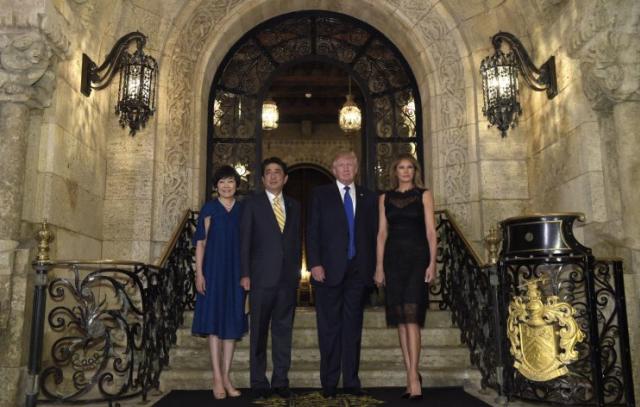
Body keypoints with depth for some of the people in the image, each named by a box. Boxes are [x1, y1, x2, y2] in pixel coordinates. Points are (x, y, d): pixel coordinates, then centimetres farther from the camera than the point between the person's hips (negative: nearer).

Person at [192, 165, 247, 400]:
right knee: (214, 319, -4)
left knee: (232, 321, 3)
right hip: (214, 270, -3)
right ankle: (217, 378, -1)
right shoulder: (209, 209, 3)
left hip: (236, 271, 3)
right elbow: (200, 242, -1)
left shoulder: (243, 210, 10)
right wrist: (199, 273, -10)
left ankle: (226, 377, 10)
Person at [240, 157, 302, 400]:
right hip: (262, 277, -3)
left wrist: (296, 270, 7)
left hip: (288, 278, 3)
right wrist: (245, 274, -6)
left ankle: (281, 381, 15)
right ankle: (259, 382, 12)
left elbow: (297, 240, 15)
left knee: (283, 330, 7)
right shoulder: (252, 204, 4)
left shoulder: (294, 206, 14)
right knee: (259, 332, 3)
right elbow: (245, 241, 0)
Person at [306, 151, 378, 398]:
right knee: (329, 328, 2)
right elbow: (312, 232, 1)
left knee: (353, 327, 7)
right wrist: (315, 264, -9)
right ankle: (329, 383, 10)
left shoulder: (368, 198, 13)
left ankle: (351, 381, 14)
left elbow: (373, 234, 11)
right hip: (329, 270, -2)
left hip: (358, 271, 2)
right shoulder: (321, 195, 6)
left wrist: (372, 268, 3)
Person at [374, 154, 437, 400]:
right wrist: (379, 266, 3)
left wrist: (432, 262, -9)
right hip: (394, 258, 3)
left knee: (411, 315, -13)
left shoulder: (424, 195, 6)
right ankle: (412, 375, 11)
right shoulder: (385, 198, 13)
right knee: (400, 318, 3)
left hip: (417, 257, -3)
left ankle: (413, 375, -12)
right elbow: (382, 233, 10)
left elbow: (430, 231, 1)